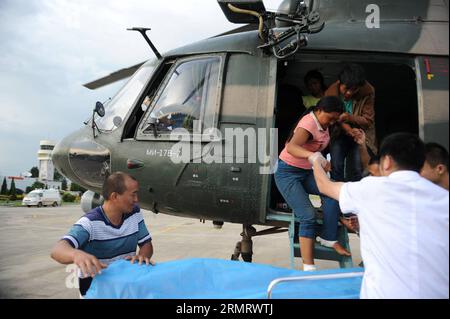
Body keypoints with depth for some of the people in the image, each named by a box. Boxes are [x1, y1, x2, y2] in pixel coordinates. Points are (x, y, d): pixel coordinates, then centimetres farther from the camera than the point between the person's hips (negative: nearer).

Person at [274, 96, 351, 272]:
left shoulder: (323, 121, 1)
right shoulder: (309, 123, -26)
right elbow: (291, 147, -46)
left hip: (307, 172, 8)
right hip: (288, 173, -8)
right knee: (308, 216, -22)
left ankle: (328, 238, -8)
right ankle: (308, 268, -19)